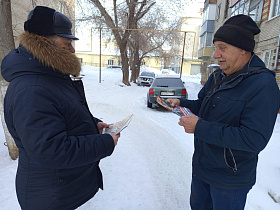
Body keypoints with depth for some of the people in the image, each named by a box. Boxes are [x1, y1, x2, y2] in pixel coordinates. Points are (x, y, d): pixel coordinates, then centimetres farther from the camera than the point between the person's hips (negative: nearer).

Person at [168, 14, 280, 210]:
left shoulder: (263, 85, -24)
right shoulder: (218, 76, 1)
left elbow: (254, 140, -30)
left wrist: (200, 127, -30)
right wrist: (181, 103, -7)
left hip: (230, 180, -7)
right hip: (201, 165, 7)